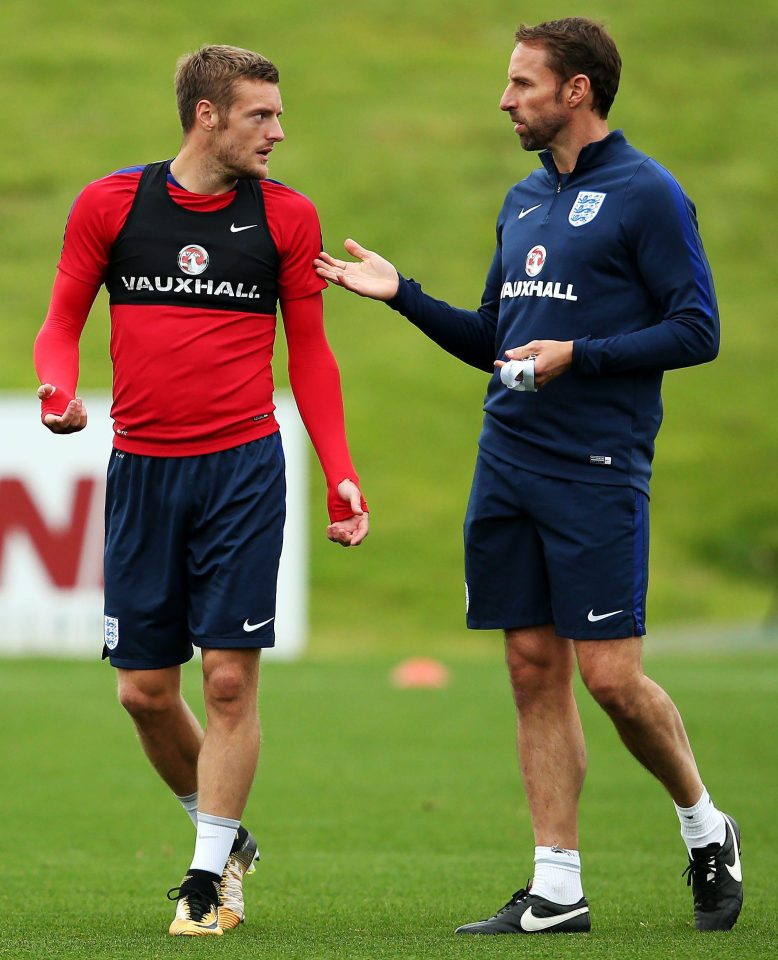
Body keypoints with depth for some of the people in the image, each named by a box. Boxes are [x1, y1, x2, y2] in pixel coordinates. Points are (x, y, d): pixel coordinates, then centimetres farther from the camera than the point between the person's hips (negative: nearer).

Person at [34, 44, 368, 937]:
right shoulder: (108, 205, 2)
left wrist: (340, 476, -1)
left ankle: (207, 874, 4)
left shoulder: (286, 217, 3)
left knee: (230, 676, -6)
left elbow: (310, 356, 8)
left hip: (242, 464, -1)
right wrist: (57, 388, -14)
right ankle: (225, 837, 25)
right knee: (143, 688, 4)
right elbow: (63, 320, 8)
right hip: (140, 465, 1)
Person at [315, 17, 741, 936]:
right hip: (506, 468, 7)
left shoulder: (645, 195, -6)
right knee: (534, 670, 5)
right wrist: (403, 295, 13)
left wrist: (579, 357, -17)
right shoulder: (524, 202, 17)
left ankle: (705, 829, 16)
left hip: (597, 473, -7)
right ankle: (556, 891, 7)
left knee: (611, 677, -8)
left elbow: (696, 330, -10)